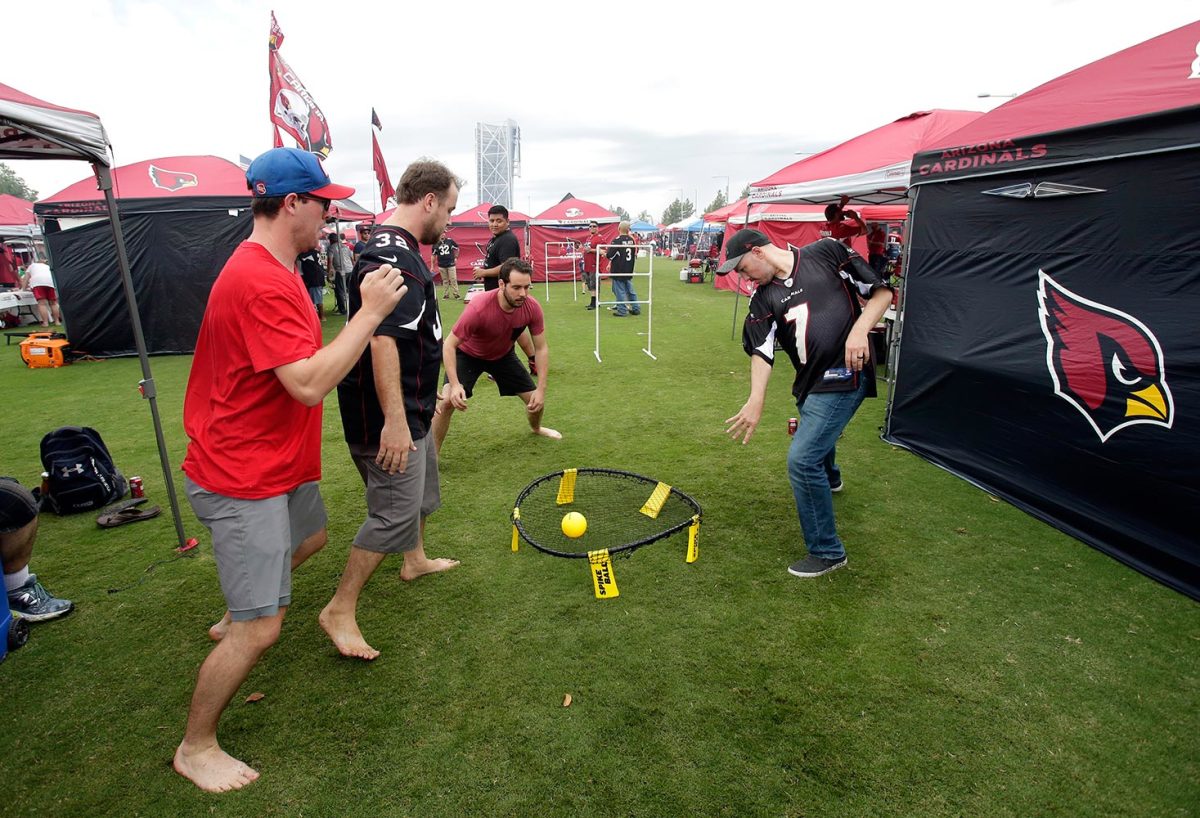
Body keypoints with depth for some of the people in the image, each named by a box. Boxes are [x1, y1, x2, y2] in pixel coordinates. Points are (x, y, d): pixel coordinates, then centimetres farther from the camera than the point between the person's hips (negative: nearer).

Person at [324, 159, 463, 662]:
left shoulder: (398, 250, 12)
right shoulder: (392, 258, -22)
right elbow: (382, 341, -32)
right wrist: (394, 420, -33)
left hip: (410, 408, 11)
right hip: (390, 415, -11)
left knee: (421, 485, 25)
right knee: (395, 512, -4)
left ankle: (415, 560, 47)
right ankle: (340, 611, 11)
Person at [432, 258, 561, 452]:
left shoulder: (532, 308, -27)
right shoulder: (478, 308, -40)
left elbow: (541, 349, -15)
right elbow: (449, 346, -31)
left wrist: (541, 389, -20)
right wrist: (455, 385, -41)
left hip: (503, 355, 4)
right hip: (468, 355, -4)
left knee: (536, 400, 4)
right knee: (448, 402, -23)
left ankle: (536, 428, 42)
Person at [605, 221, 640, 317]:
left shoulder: (616, 240, -17)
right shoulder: (632, 240, 3)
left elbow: (610, 255, -16)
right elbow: (635, 254, 14)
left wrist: (605, 253, 5)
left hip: (618, 270, -6)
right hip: (629, 270, 6)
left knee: (620, 291, 1)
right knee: (630, 290, 16)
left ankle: (621, 311, 4)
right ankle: (636, 308, 18)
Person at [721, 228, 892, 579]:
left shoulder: (827, 254, -3)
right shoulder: (763, 298, 7)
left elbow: (882, 292, 1)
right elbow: (761, 352, -3)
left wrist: (860, 329, -16)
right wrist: (756, 400, -17)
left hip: (844, 376, -6)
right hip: (809, 383, 6)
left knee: (802, 459, -14)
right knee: (815, 437, 28)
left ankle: (827, 552, 3)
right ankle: (829, 478, 67)